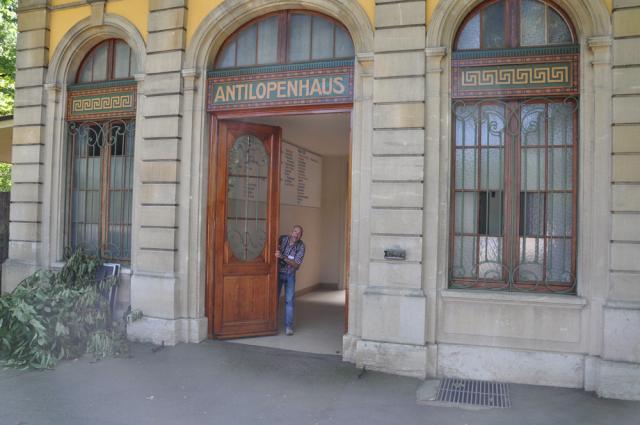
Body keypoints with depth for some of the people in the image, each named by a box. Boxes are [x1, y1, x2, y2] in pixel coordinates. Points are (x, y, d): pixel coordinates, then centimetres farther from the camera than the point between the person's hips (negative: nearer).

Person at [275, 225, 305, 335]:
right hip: (278, 273, 0)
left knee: (289, 300, -4)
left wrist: (282, 257, -32)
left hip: (290, 275, 0)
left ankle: (288, 326, 4)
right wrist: (276, 249, -25)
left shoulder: (301, 246, -16)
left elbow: (296, 265, -21)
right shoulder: (282, 239, -15)